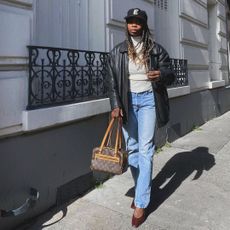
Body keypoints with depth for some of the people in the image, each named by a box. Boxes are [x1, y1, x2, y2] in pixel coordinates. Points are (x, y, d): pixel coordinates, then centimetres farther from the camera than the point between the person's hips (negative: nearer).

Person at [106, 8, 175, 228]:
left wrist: (161, 74, -22)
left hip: (147, 99, -2)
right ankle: (140, 190, 27)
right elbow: (112, 81, 3)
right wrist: (115, 105, -9)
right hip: (127, 101, 2)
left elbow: (170, 74, 2)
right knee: (131, 148, 8)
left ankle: (141, 203, 0)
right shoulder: (117, 52, 5)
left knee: (145, 149, -6)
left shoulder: (156, 49, 2)